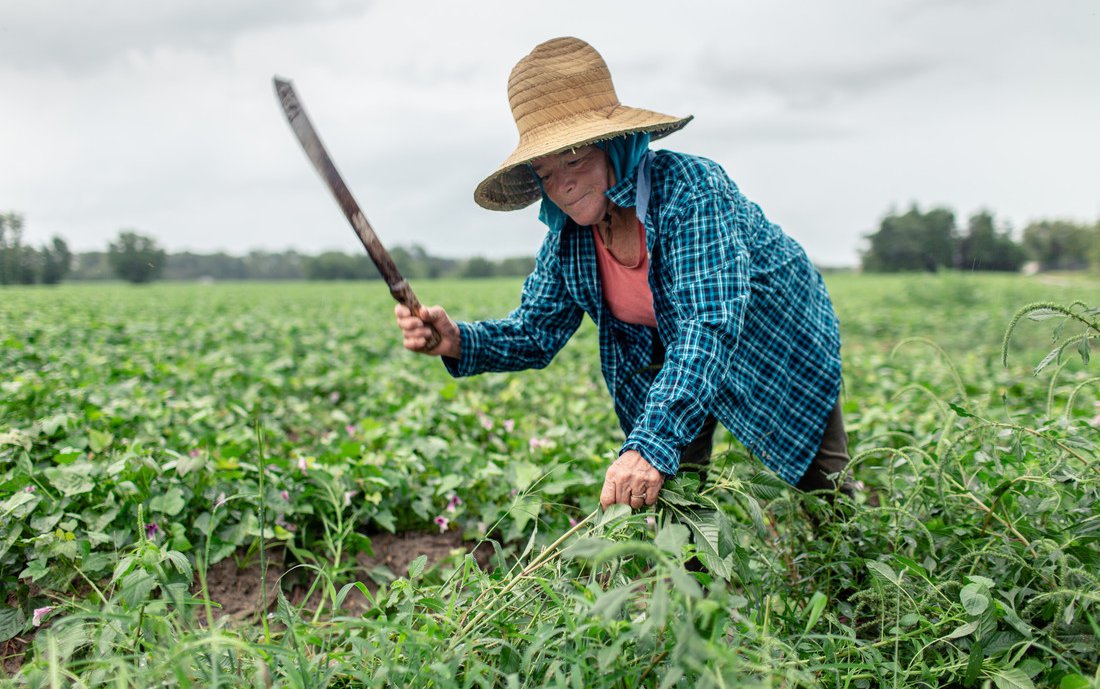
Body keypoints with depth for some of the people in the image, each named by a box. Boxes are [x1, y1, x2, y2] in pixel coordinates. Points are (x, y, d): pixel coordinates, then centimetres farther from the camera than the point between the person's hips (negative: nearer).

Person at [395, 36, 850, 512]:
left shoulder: (690, 189, -34)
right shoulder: (568, 236, -12)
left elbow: (711, 323, -43)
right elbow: (536, 331, -8)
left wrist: (653, 444, -54)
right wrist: (458, 341, -30)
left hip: (779, 353, -4)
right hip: (666, 366, 5)